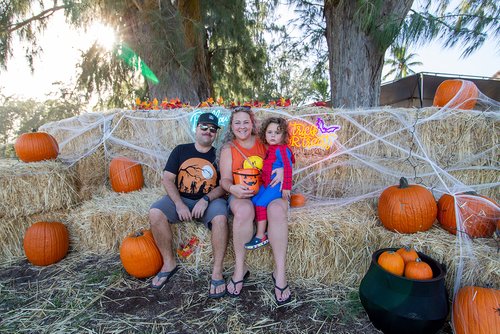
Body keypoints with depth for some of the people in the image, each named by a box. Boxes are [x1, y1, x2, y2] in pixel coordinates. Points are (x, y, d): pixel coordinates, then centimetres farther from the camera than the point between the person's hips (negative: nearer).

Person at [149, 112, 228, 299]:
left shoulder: (218, 156, 7)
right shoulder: (181, 150, 9)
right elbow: (167, 179, 2)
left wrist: (206, 200, -19)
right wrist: (179, 204, -13)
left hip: (210, 200, -2)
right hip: (180, 199, 2)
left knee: (220, 218, -33)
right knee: (155, 213, -25)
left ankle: (217, 271, -17)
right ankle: (169, 263, -5)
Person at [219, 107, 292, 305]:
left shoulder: (264, 144, 10)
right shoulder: (228, 149, 9)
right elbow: (225, 179, 2)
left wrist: (281, 170, -15)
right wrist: (232, 188, -22)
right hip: (240, 195, -1)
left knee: (277, 210, -34)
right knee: (243, 210, -36)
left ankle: (280, 272, -27)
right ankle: (240, 268, -20)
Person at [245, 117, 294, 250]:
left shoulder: (281, 149, -13)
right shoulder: (270, 149, 14)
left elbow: (288, 167, -19)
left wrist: (286, 187, -22)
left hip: (277, 184, -9)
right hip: (267, 183, 9)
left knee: (261, 204, -16)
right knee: (254, 201, 4)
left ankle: (261, 236, -9)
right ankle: (258, 229, 8)